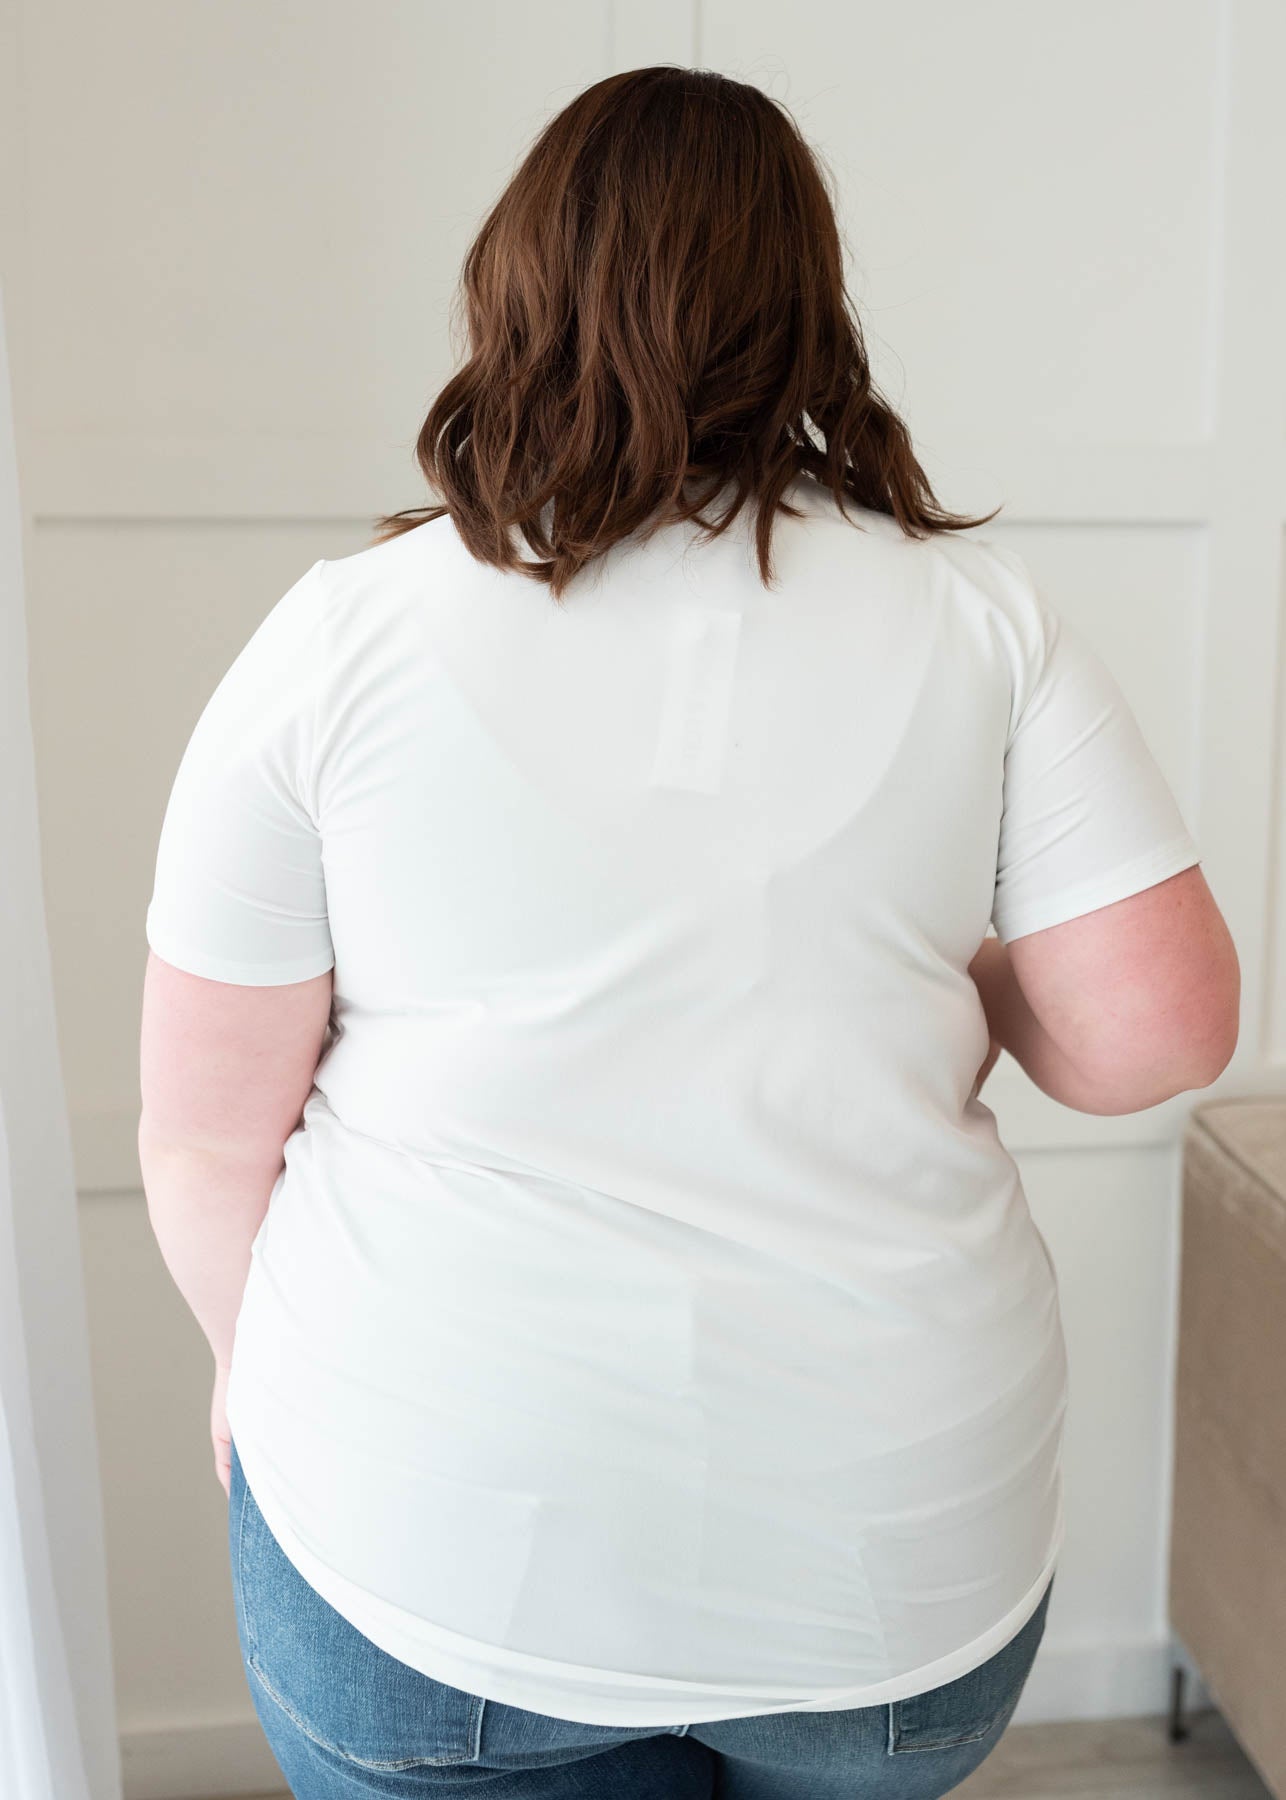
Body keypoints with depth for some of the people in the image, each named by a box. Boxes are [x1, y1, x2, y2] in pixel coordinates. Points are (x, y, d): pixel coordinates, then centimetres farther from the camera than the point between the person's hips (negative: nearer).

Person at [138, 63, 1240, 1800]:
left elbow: (206, 1137, -5)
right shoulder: (978, 616, -6)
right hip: (893, 1553, 2)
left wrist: (264, 1359, 13)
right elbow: (1158, 1028, -9)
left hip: (429, 1552, -1)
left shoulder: (339, 640, -8)